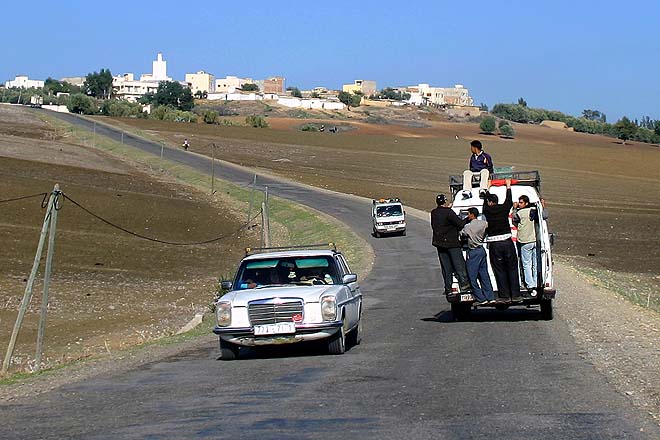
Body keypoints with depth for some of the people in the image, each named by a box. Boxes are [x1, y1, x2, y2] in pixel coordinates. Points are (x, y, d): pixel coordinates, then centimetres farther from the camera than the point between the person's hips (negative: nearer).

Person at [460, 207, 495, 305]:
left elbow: (461, 234, -1)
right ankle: (490, 298, 13)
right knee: (484, 275, 13)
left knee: (472, 277, 0)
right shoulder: (484, 223, 1)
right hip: (482, 250, 7)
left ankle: (481, 299, -1)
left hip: (473, 252, -7)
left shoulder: (468, 227, -16)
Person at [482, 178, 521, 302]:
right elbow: (509, 201, 22)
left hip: (494, 244, -1)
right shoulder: (503, 208, 1)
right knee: (512, 269, 8)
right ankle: (515, 295, 7)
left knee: (500, 270, 4)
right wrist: (508, 186, 37)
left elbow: (485, 204, 22)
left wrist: (487, 189, 39)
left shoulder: (487, 211, -1)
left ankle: (504, 296, 2)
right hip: (507, 241, 1)